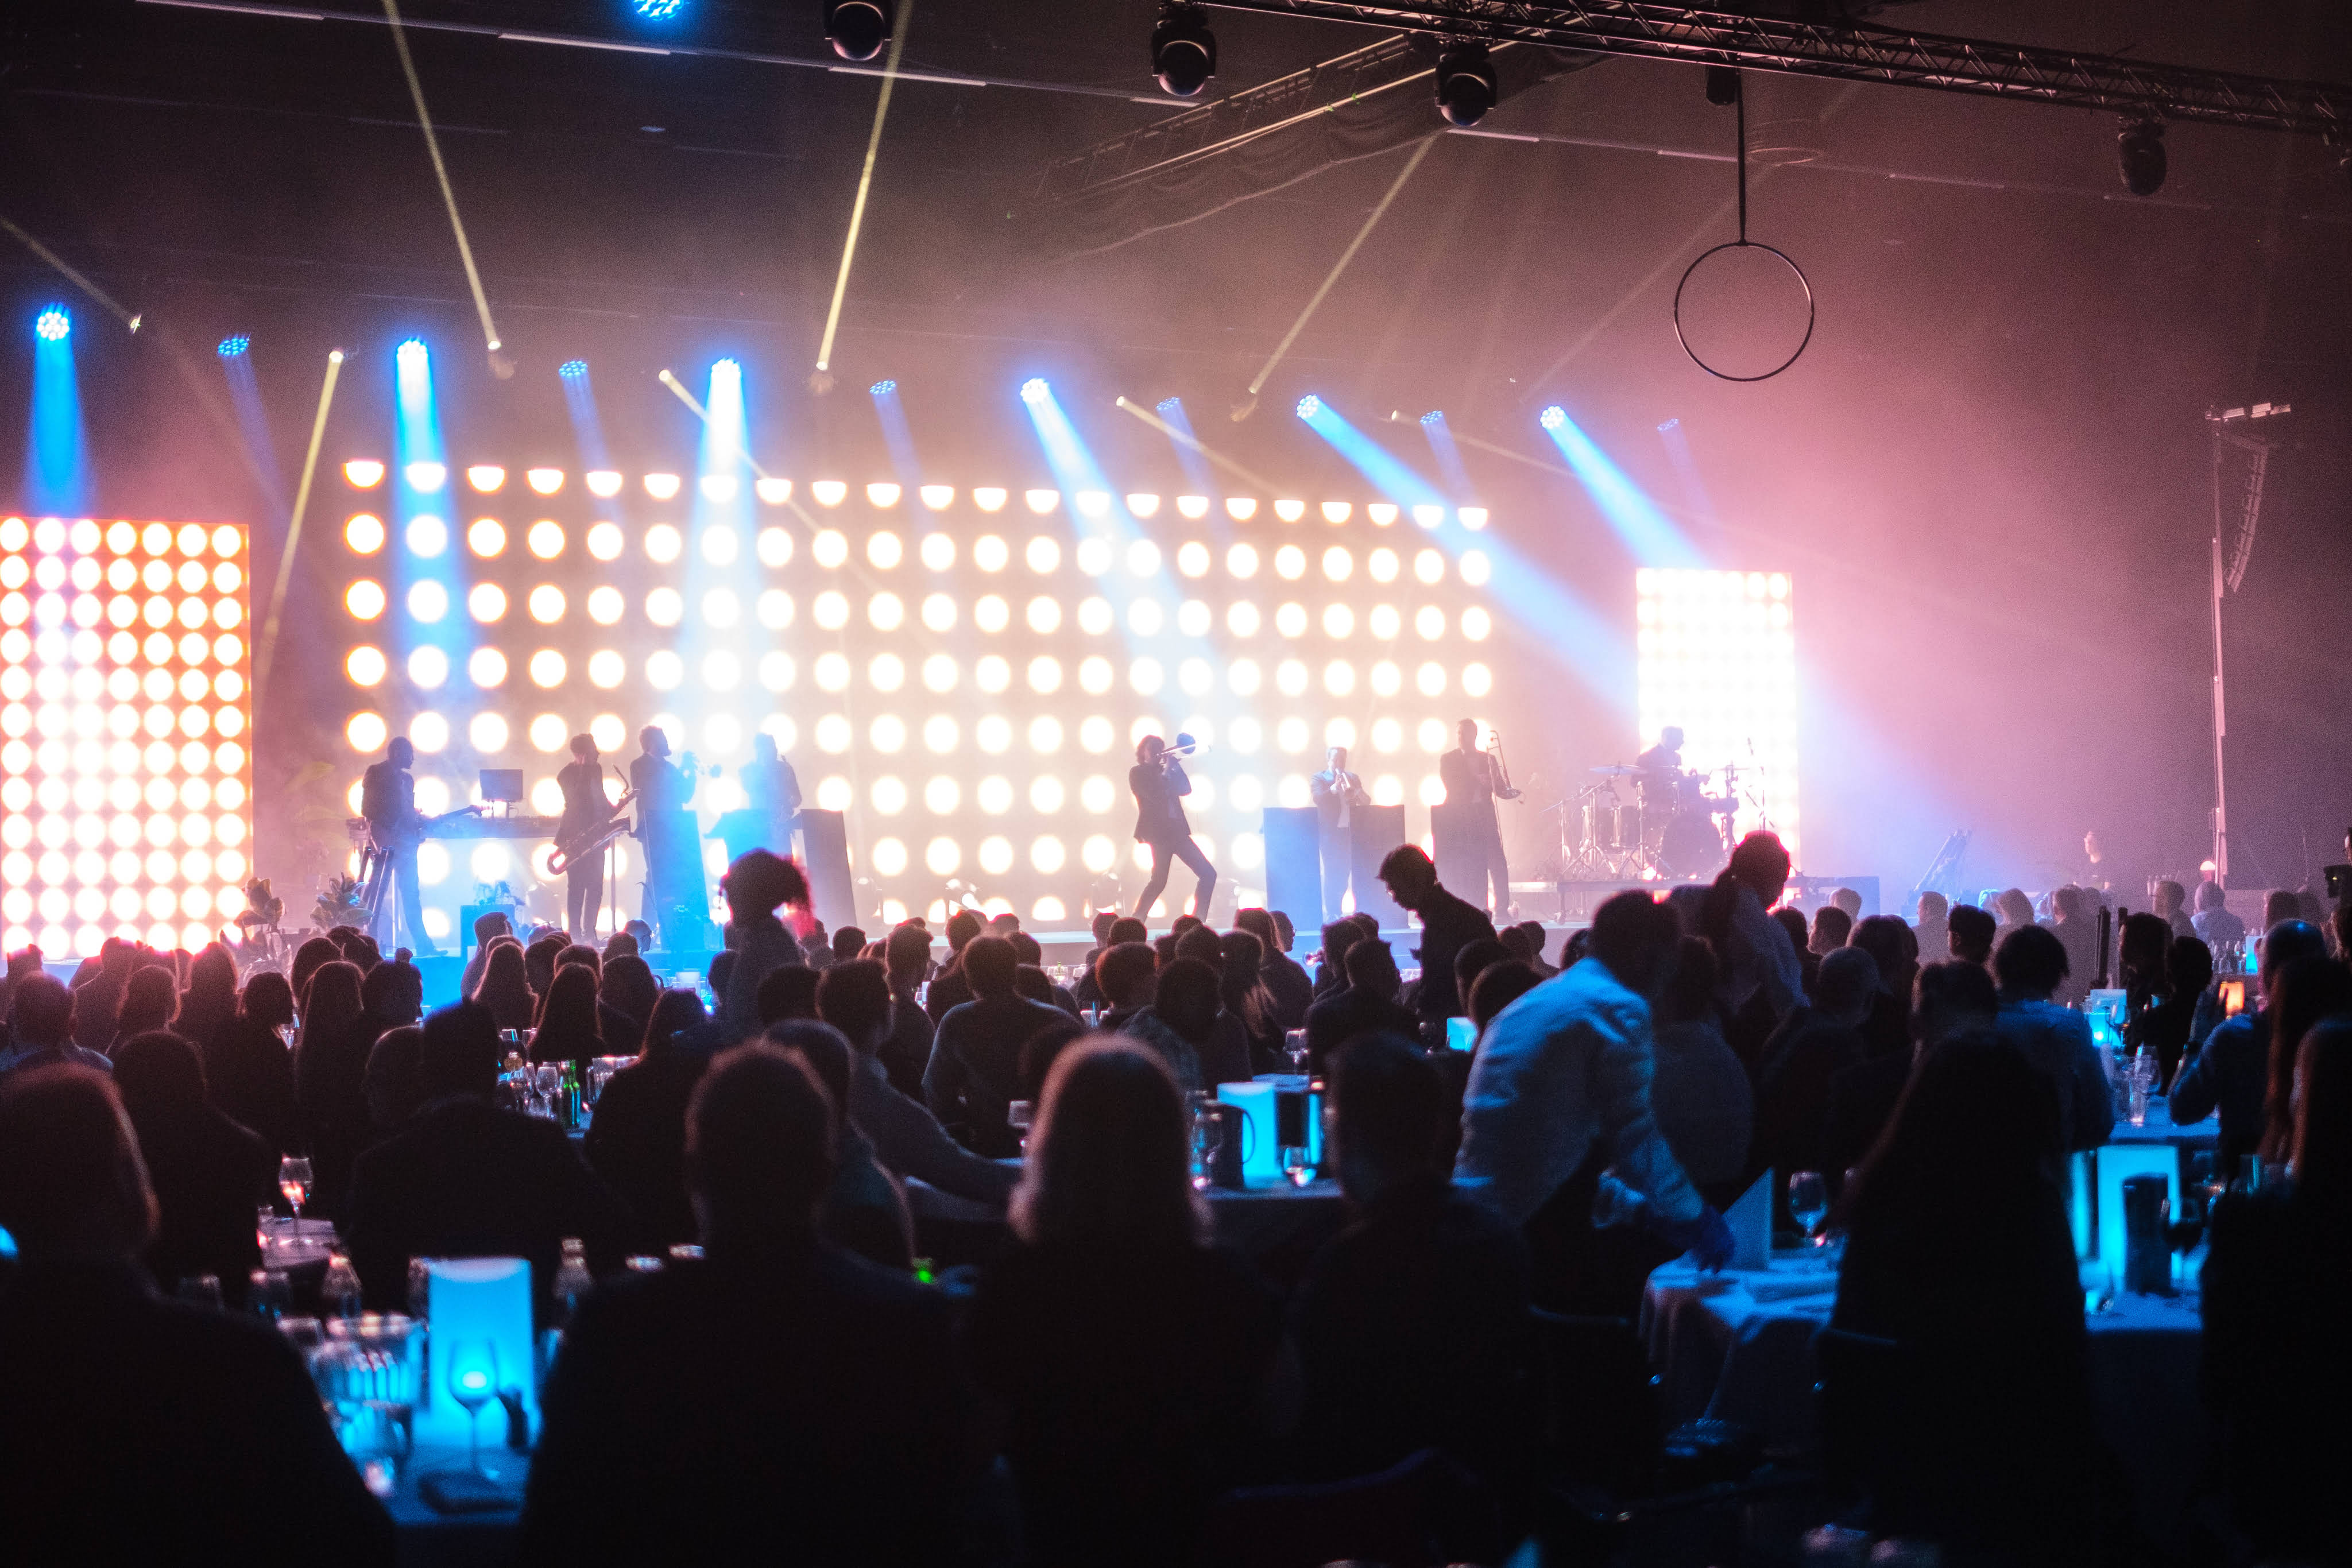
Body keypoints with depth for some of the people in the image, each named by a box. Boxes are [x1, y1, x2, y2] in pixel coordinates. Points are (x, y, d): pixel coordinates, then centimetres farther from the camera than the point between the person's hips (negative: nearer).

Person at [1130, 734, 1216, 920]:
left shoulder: (1166, 771, 19)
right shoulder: (1137, 773, 2)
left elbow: (1186, 790, 7)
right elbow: (1153, 794, -14)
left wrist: (1176, 766, 0)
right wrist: (1167, 770, -9)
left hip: (1177, 831, 7)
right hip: (1158, 832, -7)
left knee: (1208, 874, -1)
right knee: (1159, 881, -12)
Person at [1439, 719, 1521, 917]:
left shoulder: (1488, 759, 16)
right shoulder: (1448, 759, 8)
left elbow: (1499, 790, 13)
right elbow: (1450, 784, -6)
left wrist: (1511, 792, -9)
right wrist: (1476, 781, -18)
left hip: (1486, 819, 2)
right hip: (1461, 818, -2)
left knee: (1499, 867, -8)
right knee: (1475, 870, -7)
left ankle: (1502, 910, -4)